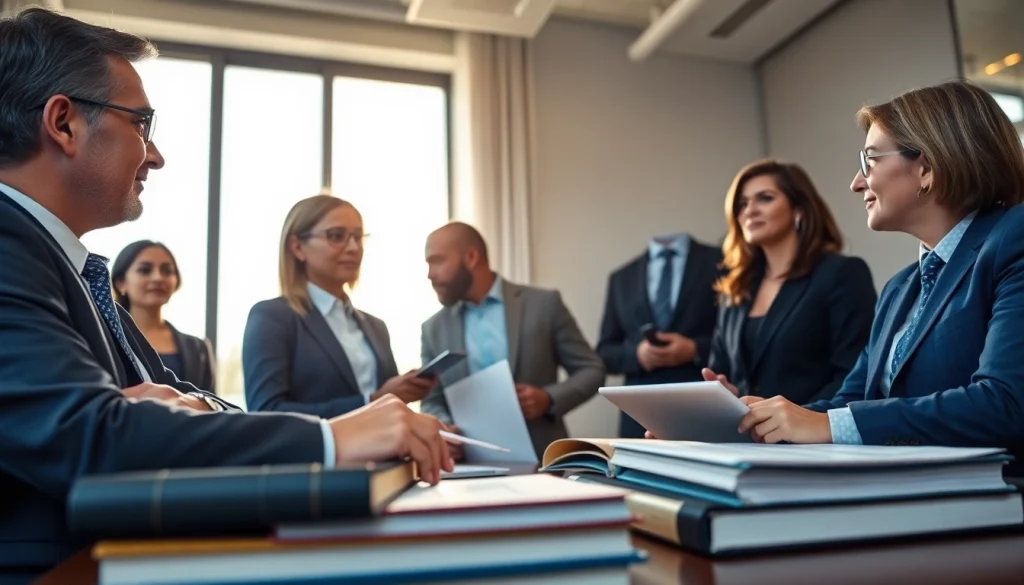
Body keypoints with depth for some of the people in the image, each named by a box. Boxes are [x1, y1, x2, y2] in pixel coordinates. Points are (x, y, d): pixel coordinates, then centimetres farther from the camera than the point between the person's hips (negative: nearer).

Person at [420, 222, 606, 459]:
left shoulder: (543, 304, 0)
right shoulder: (434, 328, 8)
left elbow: (592, 370, 3)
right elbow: (431, 402, 12)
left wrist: (549, 399, -13)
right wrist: (444, 428, -8)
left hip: (540, 459, -2)